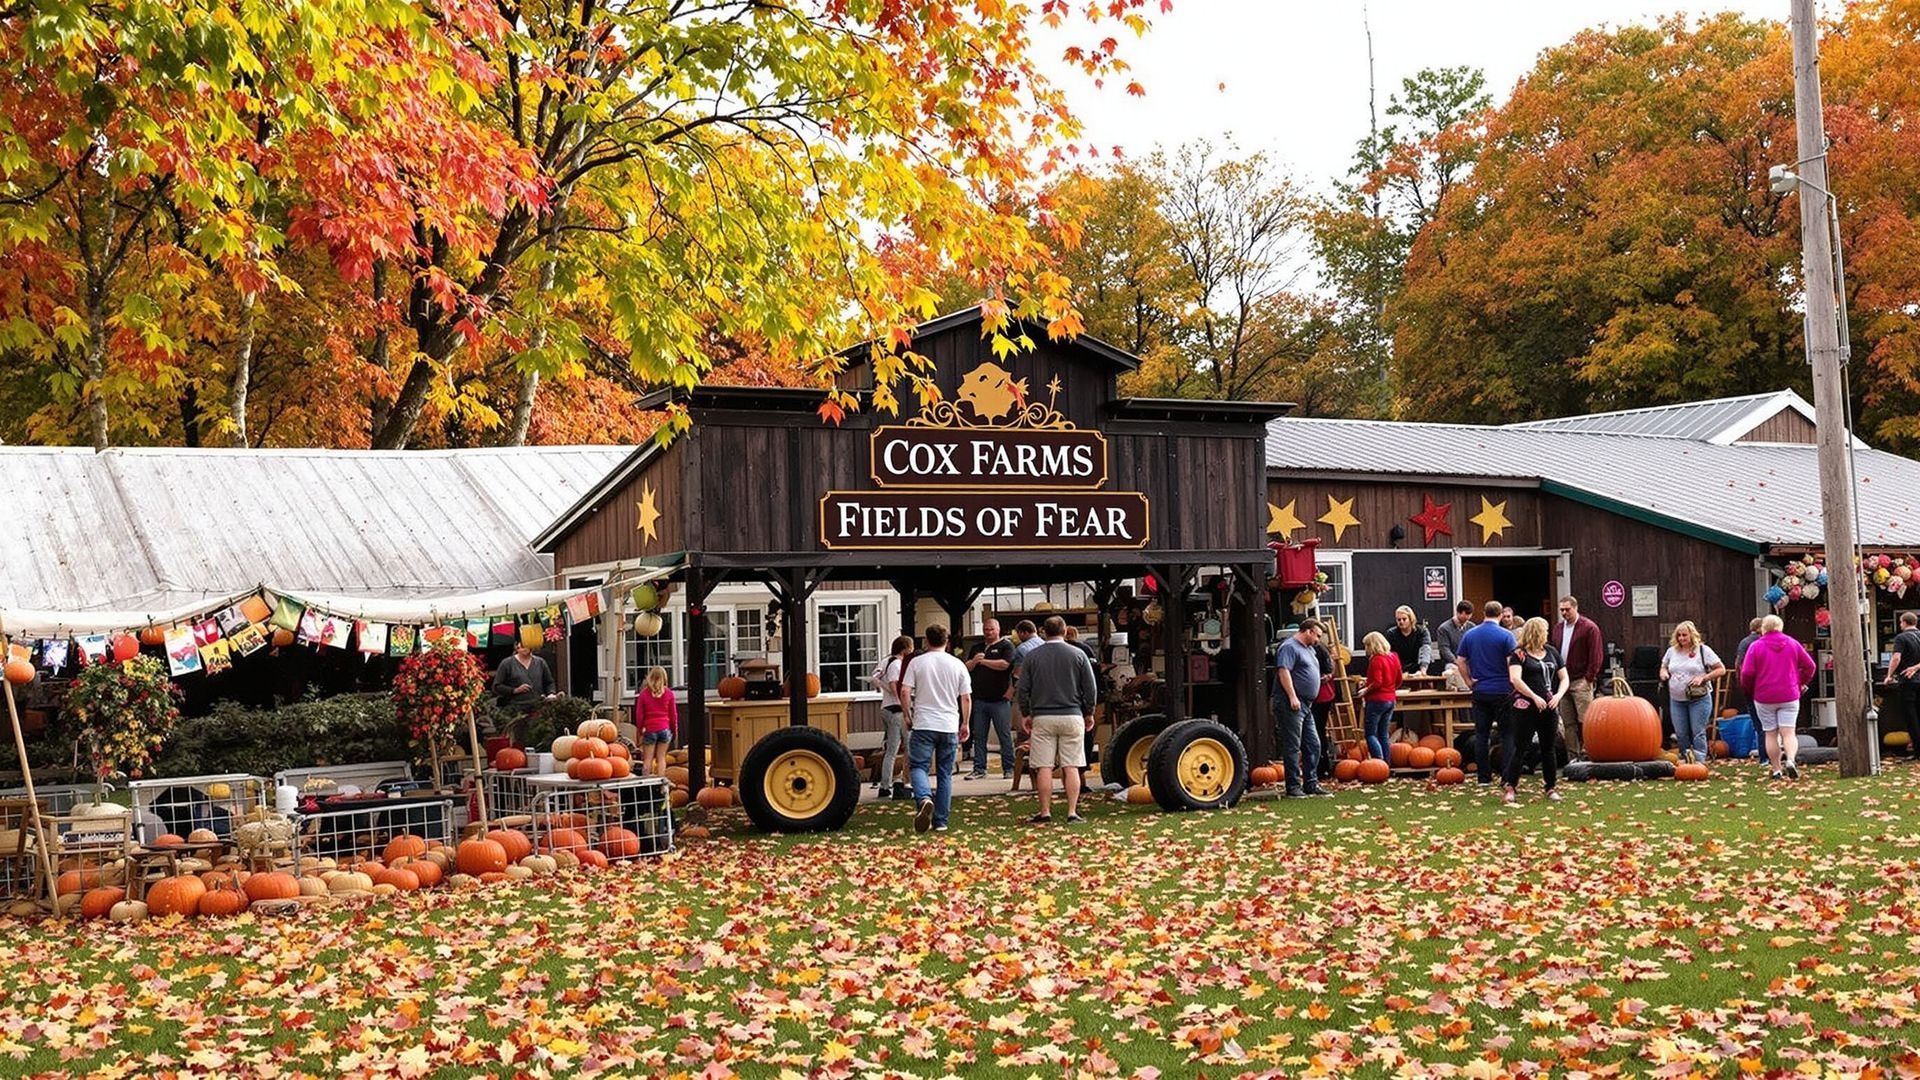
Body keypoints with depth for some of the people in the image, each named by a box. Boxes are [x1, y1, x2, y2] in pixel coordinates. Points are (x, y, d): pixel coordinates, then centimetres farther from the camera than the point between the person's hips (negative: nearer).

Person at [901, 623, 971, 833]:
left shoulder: (917, 663, 0)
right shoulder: (958, 665, 5)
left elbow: (905, 693, -5)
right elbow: (967, 699, 5)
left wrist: (906, 716, 8)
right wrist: (965, 724, 16)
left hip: (923, 725, -2)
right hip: (949, 726, 2)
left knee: (918, 766, 1)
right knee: (945, 774, 9)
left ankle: (924, 798, -29)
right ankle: (940, 821, 9)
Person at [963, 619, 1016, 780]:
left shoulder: (1006, 646, 1)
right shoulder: (976, 648, 18)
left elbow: (1004, 664, -15)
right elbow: (966, 668, 13)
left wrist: (983, 661, -7)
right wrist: (974, 661, -9)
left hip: (999, 700, -5)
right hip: (979, 699, 5)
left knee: (1005, 735, -1)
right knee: (979, 736, 6)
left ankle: (1009, 769, 4)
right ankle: (979, 769, 10)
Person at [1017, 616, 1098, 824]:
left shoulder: (1032, 657, 2)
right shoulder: (1078, 655, 1)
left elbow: (1023, 690, 4)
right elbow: (1090, 689, 3)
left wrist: (1027, 715, 15)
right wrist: (1089, 713, 15)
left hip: (1042, 718, 0)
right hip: (1072, 717, 0)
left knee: (1044, 768, 2)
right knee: (1071, 767, 2)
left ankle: (1045, 813, 2)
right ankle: (1072, 813, -1)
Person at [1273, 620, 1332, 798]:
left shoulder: (1308, 650, 21)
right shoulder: (1289, 647, -10)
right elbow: (1283, 671, -20)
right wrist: (1292, 696, -26)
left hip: (1305, 705, 10)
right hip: (1291, 705, -10)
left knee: (1313, 745, 10)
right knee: (1293, 746, -6)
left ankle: (1311, 784, 17)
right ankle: (1293, 787, -3)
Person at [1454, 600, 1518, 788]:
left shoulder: (1469, 635, 4)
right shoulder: (1506, 635, -9)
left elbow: (1460, 661, 4)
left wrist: (1468, 681, 11)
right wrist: (1514, 682, 2)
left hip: (1480, 692, 4)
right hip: (1503, 691, -3)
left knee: (1481, 735, 6)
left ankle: (1484, 777, 7)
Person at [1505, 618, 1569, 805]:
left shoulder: (1551, 652, 13)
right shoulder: (1519, 654, -4)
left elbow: (1564, 678, 14)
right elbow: (1515, 679, -18)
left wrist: (1558, 695, -4)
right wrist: (1535, 697, -21)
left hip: (1549, 707, 5)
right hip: (1526, 708, -5)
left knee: (1548, 748, 11)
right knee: (1520, 748, -4)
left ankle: (1550, 787, 20)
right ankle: (1510, 787, -2)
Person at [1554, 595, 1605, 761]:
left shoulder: (1589, 627, -5)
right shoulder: (1560, 627, 15)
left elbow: (1596, 655, -8)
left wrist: (1589, 678, -11)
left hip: (1581, 681, -6)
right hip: (1563, 681, 6)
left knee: (1584, 722, -8)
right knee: (1568, 723, 6)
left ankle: (1586, 755, -5)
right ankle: (1573, 757, 11)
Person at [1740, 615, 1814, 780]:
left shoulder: (1755, 647, -5)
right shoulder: (1793, 644, 4)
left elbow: (1747, 673, -9)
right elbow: (1809, 666, 6)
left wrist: (1748, 690, 9)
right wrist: (1801, 683, 21)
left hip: (1764, 698, -2)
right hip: (1789, 697, 2)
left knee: (1771, 734, 6)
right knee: (1788, 732, 1)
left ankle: (1776, 769, 6)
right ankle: (1791, 760, -24)